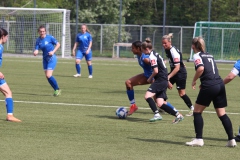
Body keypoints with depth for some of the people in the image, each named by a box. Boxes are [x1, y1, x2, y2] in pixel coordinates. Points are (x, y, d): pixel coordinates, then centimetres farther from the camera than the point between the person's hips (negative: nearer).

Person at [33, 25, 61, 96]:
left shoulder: (50, 37, -12)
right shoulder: (38, 40, 1)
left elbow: (58, 44, -4)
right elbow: (36, 51, -6)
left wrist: (53, 51, -17)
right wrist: (35, 52, -30)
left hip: (52, 58, -6)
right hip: (45, 59, 6)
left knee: (49, 75, -15)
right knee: (47, 76, 5)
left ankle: (57, 89, 3)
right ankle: (56, 90, 19)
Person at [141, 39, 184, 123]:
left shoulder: (152, 56, -11)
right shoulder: (156, 54, 19)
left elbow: (156, 71, -18)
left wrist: (150, 78, -3)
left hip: (160, 81, -10)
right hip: (164, 81, 10)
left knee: (147, 96, -17)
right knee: (160, 104, 5)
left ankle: (157, 114, -25)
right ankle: (177, 115, 4)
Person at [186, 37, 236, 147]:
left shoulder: (197, 56, 0)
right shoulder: (209, 55, 21)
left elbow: (201, 68, -19)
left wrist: (194, 81, -6)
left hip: (209, 86, -7)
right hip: (220, 84, 7)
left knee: (197, 112, 6)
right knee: (222, 114, 9)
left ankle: (198, 139, 2)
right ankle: (231, 140, 4)